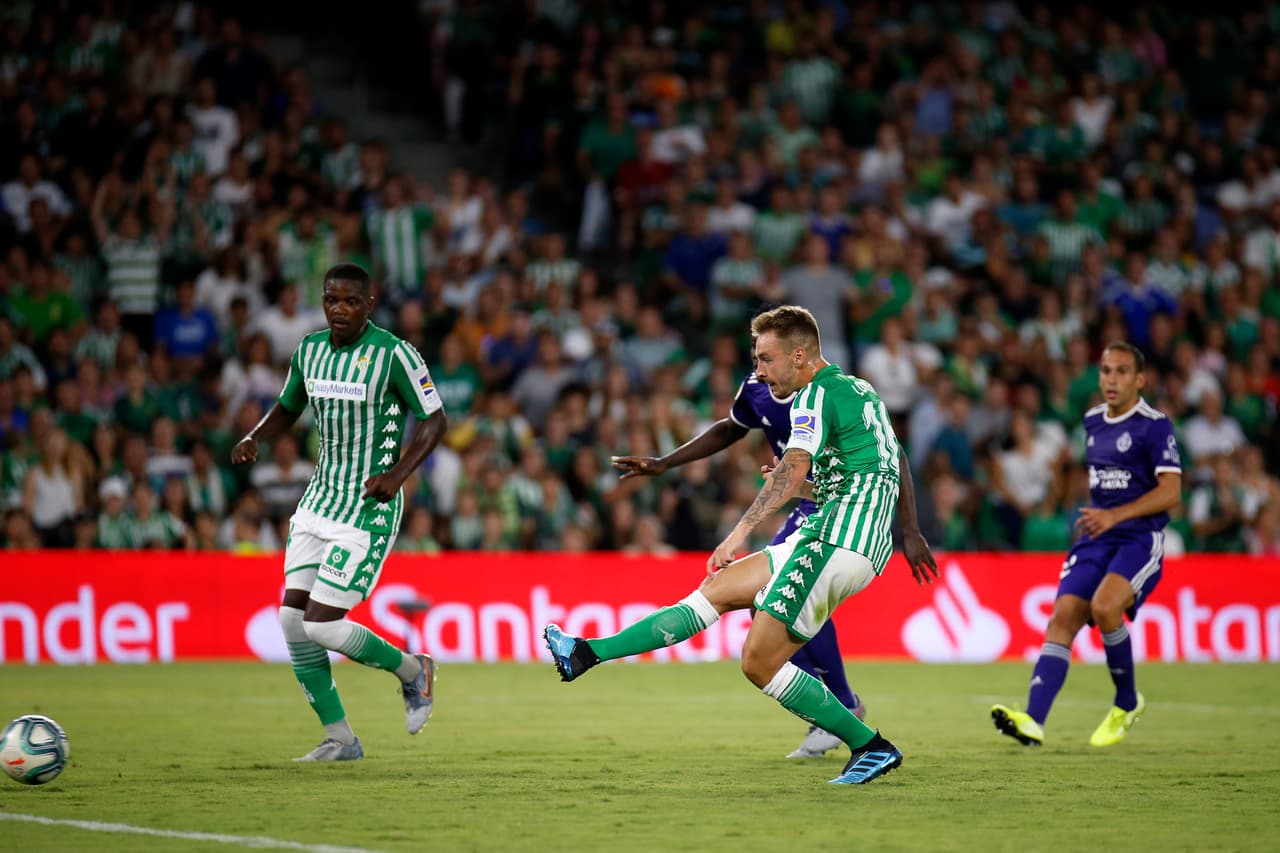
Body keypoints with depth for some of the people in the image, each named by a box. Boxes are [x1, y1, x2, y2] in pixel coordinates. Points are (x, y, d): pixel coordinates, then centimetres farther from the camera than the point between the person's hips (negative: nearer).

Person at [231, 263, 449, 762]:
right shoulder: (309, 350, 6)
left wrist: (398, 473, -22)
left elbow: (434, 420, -9)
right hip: (320, 500, 7)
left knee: (321, 625, -12)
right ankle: (339, 739, 8)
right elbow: (287, 408, 21)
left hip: (369, 508, -7)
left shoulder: (393, 354, -13)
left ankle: (412, 670, 15)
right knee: (293, 618, -2)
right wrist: (253, 439, 0)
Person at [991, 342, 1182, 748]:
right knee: (1063, 618, -13)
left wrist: (1115, 515, -24)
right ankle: (1033, 721, -26)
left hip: (1139, 539, -6)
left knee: (1104, 606, -30)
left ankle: (1127, 702, -6)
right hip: (1095, 540, 6)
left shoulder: (1154, 426, -8)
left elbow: (1171, 491, -16)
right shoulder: (1093, 421, 14)